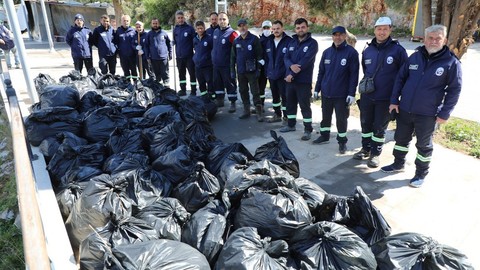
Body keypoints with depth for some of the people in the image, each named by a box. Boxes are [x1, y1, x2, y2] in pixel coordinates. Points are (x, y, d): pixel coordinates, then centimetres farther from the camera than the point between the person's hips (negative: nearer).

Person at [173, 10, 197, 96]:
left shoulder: (190, 28, -6)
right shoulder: (175, 29, 8)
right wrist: (176, 53, 10)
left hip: (189, 56, -5)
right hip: (179, 56, 5)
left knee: (192, 73, -1)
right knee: (181, 74, 14)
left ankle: (193, 91, 7)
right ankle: (183, 90, 25)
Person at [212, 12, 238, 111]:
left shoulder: (231, 33, -14)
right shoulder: (215, 32, 8)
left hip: (227, 65, -7)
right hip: (215, 64, 7)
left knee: (230, 84, 1)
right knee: (217, 83, 16)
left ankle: (233, 103, 11)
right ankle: (219, 100, 31)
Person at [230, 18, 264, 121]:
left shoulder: (254, 39, -6)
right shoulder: (236, 41, 9)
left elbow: (259, 55, -8)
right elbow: (233, 57, 14)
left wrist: (258, 69, -12)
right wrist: (232, 70, 10)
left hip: (251, 71, -5)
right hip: (240, 71, 5)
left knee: (255, 92, -3)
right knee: (243, 91, 11)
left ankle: (259, 112, 3)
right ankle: (246, 111, 23)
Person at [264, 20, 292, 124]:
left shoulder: (289, 41, -9)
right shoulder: (268, 41, 10)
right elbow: (266, 58, 13)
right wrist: (267, 71, 9)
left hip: (283, 75, -6)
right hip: (272, 75, 6)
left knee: (284, 96, -1)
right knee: (275, 95, 16)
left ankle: (286, 117, 11)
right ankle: (277, 115, 30)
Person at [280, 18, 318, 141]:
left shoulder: (312, 43, -8)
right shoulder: (292, 42, 10)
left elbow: (305, 61, -18)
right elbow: (286, 58, 1)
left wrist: (292, 74, -19)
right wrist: (291, 66, -22)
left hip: (304, 81, -6)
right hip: (290, 79, 6)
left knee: (304, 106, 0)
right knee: (290, 103, 16)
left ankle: (308, 130, 11)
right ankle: (291, 125, 33)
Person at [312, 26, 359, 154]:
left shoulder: (351, 52, -8)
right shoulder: (327, 52, 6)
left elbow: (354, 75, -10)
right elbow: (321, 72, 10)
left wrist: (352, 94, -14)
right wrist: (317, 89, 8)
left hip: (342, 94, -4)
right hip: (326, 92, 4)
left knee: (341, 118, 5)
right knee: (325, 116, 17)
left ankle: (342, 141, 21)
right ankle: (324, 136, 34)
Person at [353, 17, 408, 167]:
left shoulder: (398, 50, -8)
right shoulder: (368, 50, 4)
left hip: (385, 98, -4)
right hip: (366, 96, 4)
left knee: (379, 128, 6)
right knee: (365, 124, 14)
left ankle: (375, 153, 20)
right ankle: (366, 149, 31)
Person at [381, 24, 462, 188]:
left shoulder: (451, 62, -9)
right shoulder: (415, 57, 1)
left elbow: (454, 90, -6)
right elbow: (400, 78, 8)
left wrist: (444, 113, -10)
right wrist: (394, 100, 2)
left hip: (428, 114, -4)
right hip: (404, 109, 4)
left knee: (424, 145, 10)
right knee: (401, 138, 17)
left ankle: (421, 173, 28)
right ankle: (399, 163, 38)